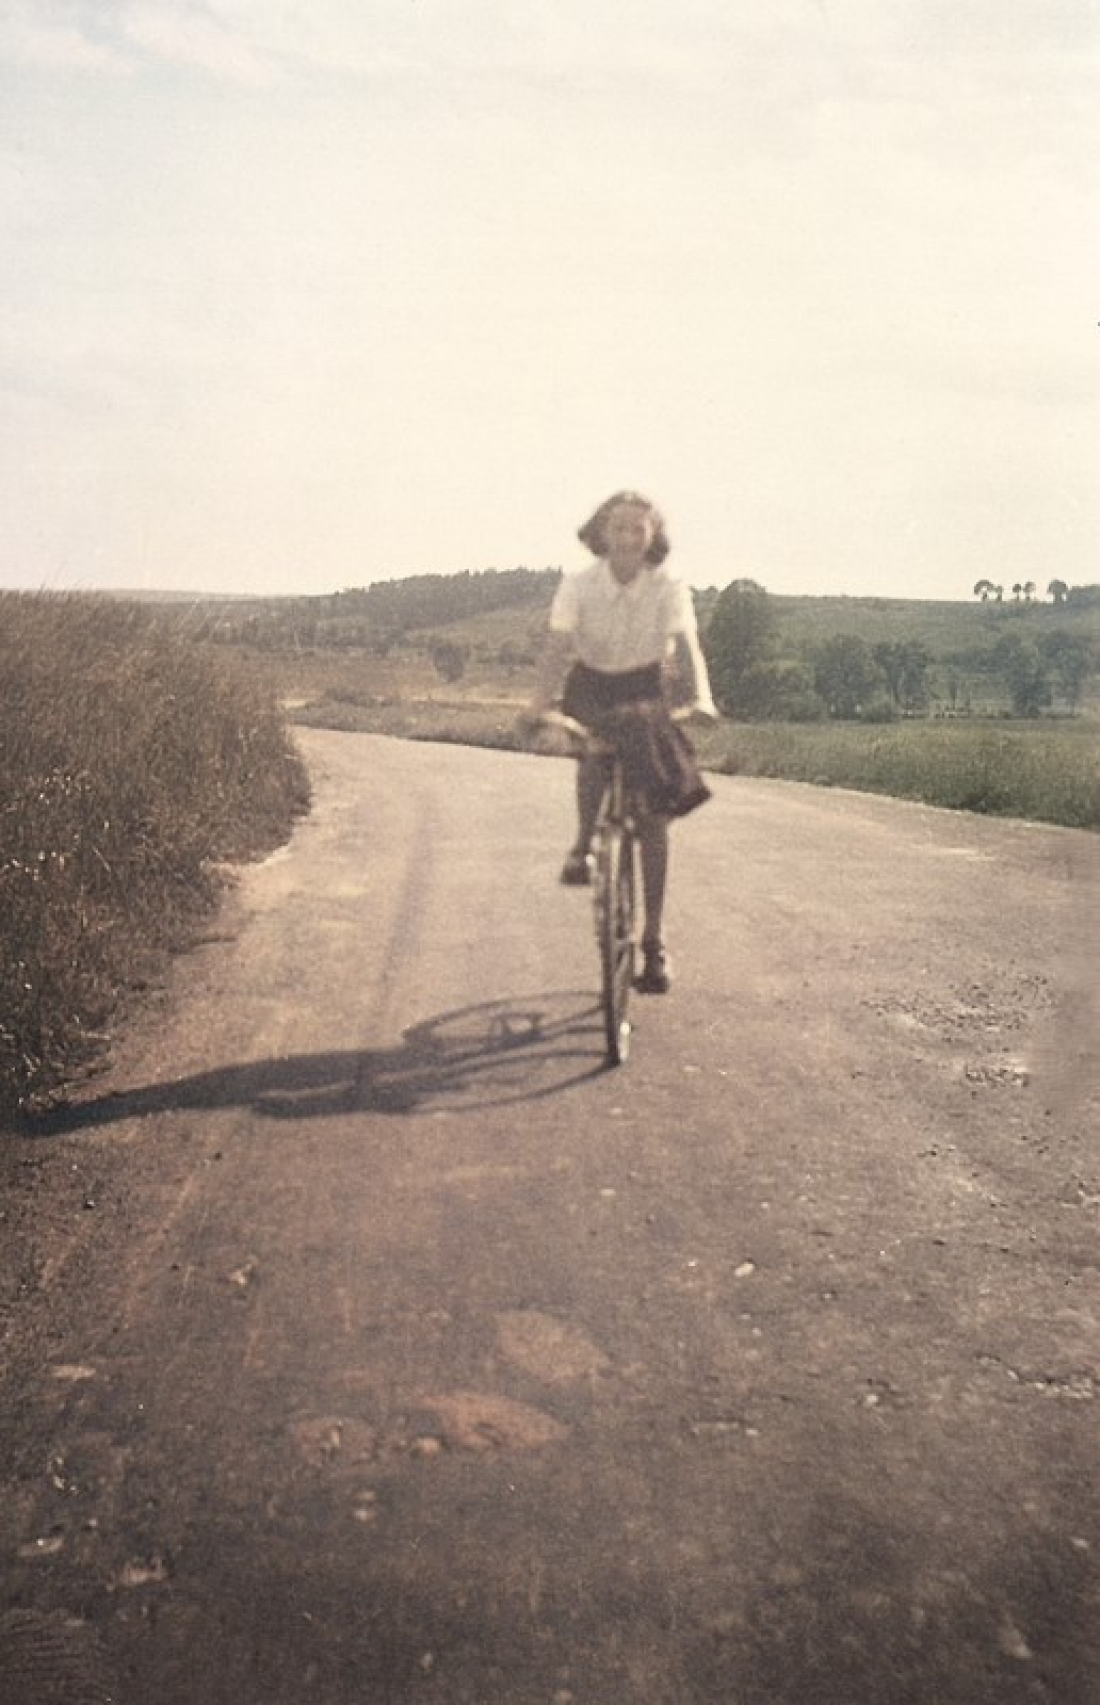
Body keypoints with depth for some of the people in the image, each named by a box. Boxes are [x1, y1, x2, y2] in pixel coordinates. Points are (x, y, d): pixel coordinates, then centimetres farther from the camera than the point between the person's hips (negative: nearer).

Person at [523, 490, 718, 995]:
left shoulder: (670, 589, -17)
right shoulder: (578, 584, -17)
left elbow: (686, 645, -28)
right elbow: (558, 645, -24)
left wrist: (700, 698, -47)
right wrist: (540, 701, -41)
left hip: (646, 692, 0)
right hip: (590, 688, 0)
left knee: (653, 811, -9)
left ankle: (653, 940, -2)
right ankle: (582, 845, -10)